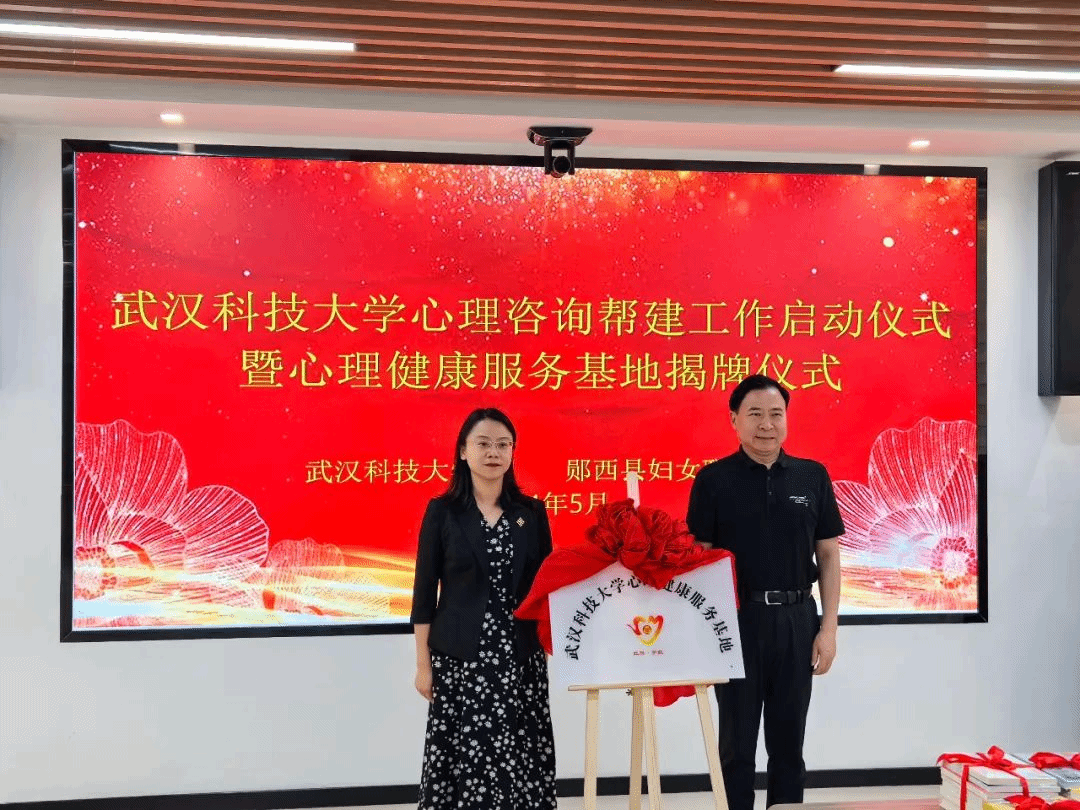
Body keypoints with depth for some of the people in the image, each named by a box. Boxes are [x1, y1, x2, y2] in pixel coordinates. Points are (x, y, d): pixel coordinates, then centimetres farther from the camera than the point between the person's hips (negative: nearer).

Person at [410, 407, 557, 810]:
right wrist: (423, 662, -3)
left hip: (521, 657, 2)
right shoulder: (442, 511, -2)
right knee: (463, 756, 1)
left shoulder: (532, 512, 5)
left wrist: (552, 647, 3)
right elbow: (425, 591, -1)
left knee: (521, 757, 3)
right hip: (459, 657, -2)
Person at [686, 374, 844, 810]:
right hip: (737, 621, -2)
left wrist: (829, 627, 0)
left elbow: (828, 556, 6)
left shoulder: (813, 476, 4)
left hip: (797, 620, 2)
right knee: (737, 741, 8)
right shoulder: (713, 479, -3)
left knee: (788, 740, 12)